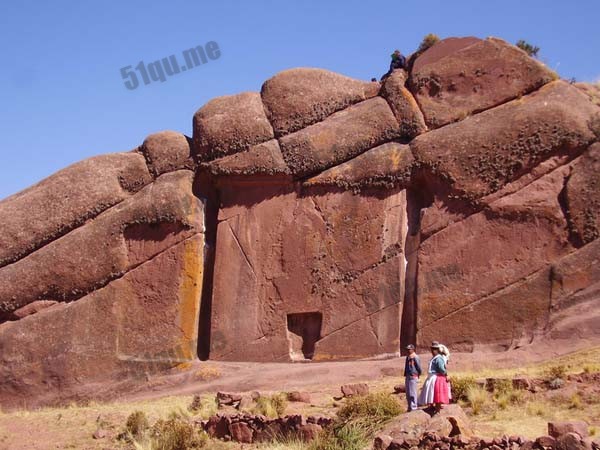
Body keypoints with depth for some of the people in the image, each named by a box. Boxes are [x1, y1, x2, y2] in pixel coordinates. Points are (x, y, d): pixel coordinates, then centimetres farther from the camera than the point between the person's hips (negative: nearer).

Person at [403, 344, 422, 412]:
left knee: (413, 393, -6)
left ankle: (413, 407, -1)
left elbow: (419, 367, -9)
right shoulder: (408, 357, 14)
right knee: (408, 393, 13)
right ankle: (410, 407, 23)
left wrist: (418, 375, 3)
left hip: (413, 377, -9)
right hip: (407, 377, 9)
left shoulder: (415, 357, -12)